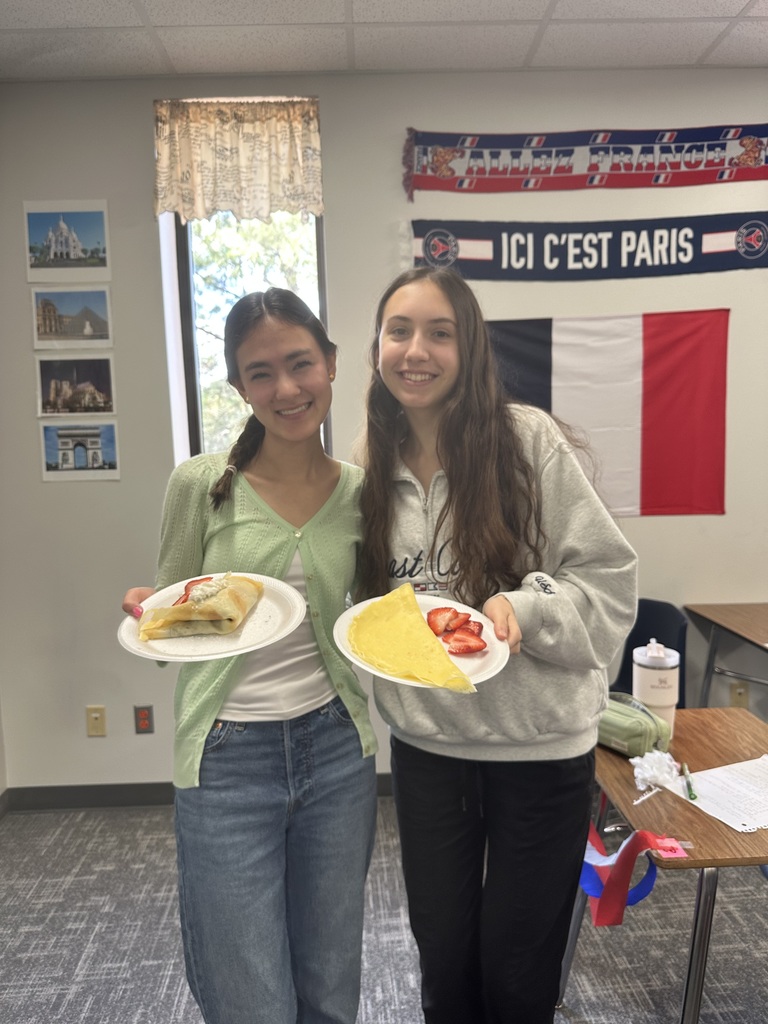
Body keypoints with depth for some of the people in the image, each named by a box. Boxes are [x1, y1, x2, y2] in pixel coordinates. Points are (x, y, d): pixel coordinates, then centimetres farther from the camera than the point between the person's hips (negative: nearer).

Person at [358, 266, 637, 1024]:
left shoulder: (529, 440, -13)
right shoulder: (371, 464, 1)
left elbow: (608, 581, -11)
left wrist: (525, 606, -27)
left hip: (539, 745, -3)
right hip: (423, 745, 4)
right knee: (443, 961, 21)